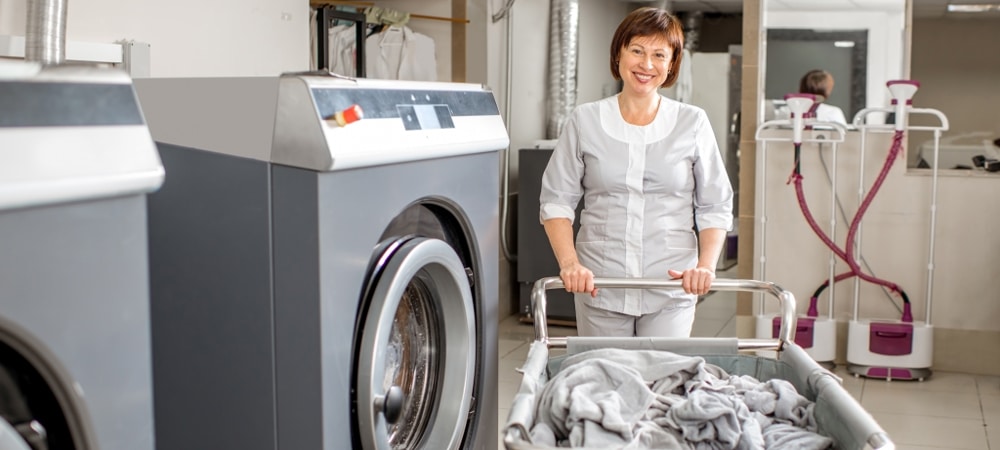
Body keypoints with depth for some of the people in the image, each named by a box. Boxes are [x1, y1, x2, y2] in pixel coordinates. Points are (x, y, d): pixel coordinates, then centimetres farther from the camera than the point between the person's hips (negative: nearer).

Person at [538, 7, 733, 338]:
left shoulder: (693, 123, 4)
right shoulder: (585, 120, 4)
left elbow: (715, 207, 5)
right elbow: (556, 200, 3)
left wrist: (706, 265, -11)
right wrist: (569, 263, -11)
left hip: (671, 289, 0)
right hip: (600, 286, 0)